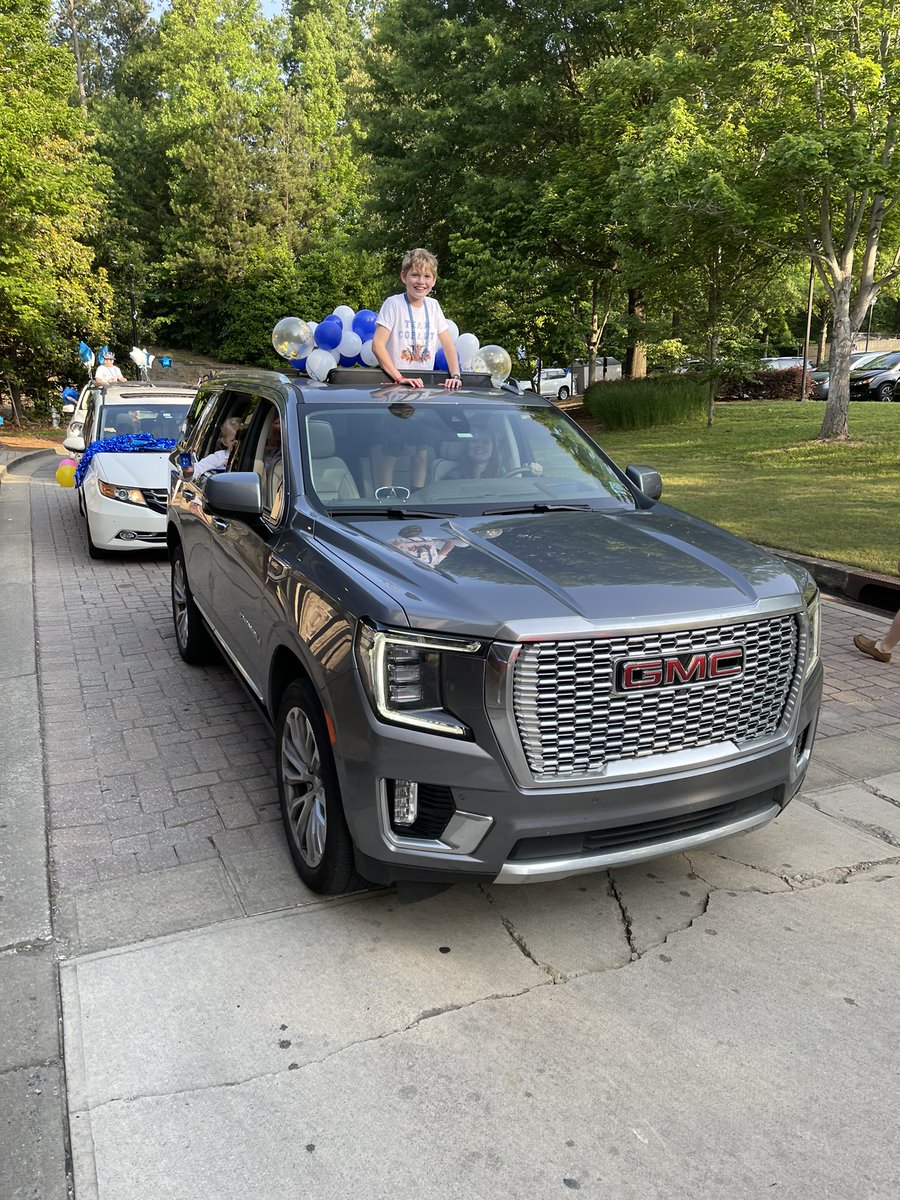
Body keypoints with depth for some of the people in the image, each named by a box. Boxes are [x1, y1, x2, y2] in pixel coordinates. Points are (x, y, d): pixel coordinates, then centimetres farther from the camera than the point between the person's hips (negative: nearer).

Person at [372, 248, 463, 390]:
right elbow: (377, 345, -13)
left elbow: (448, 344, 12)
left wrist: (455, 376, -3)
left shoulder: (433, 305, 9)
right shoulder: (393, 304, -6)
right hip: (395, 384, -4)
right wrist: (399, 378, -20)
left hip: (425, 383, 4)